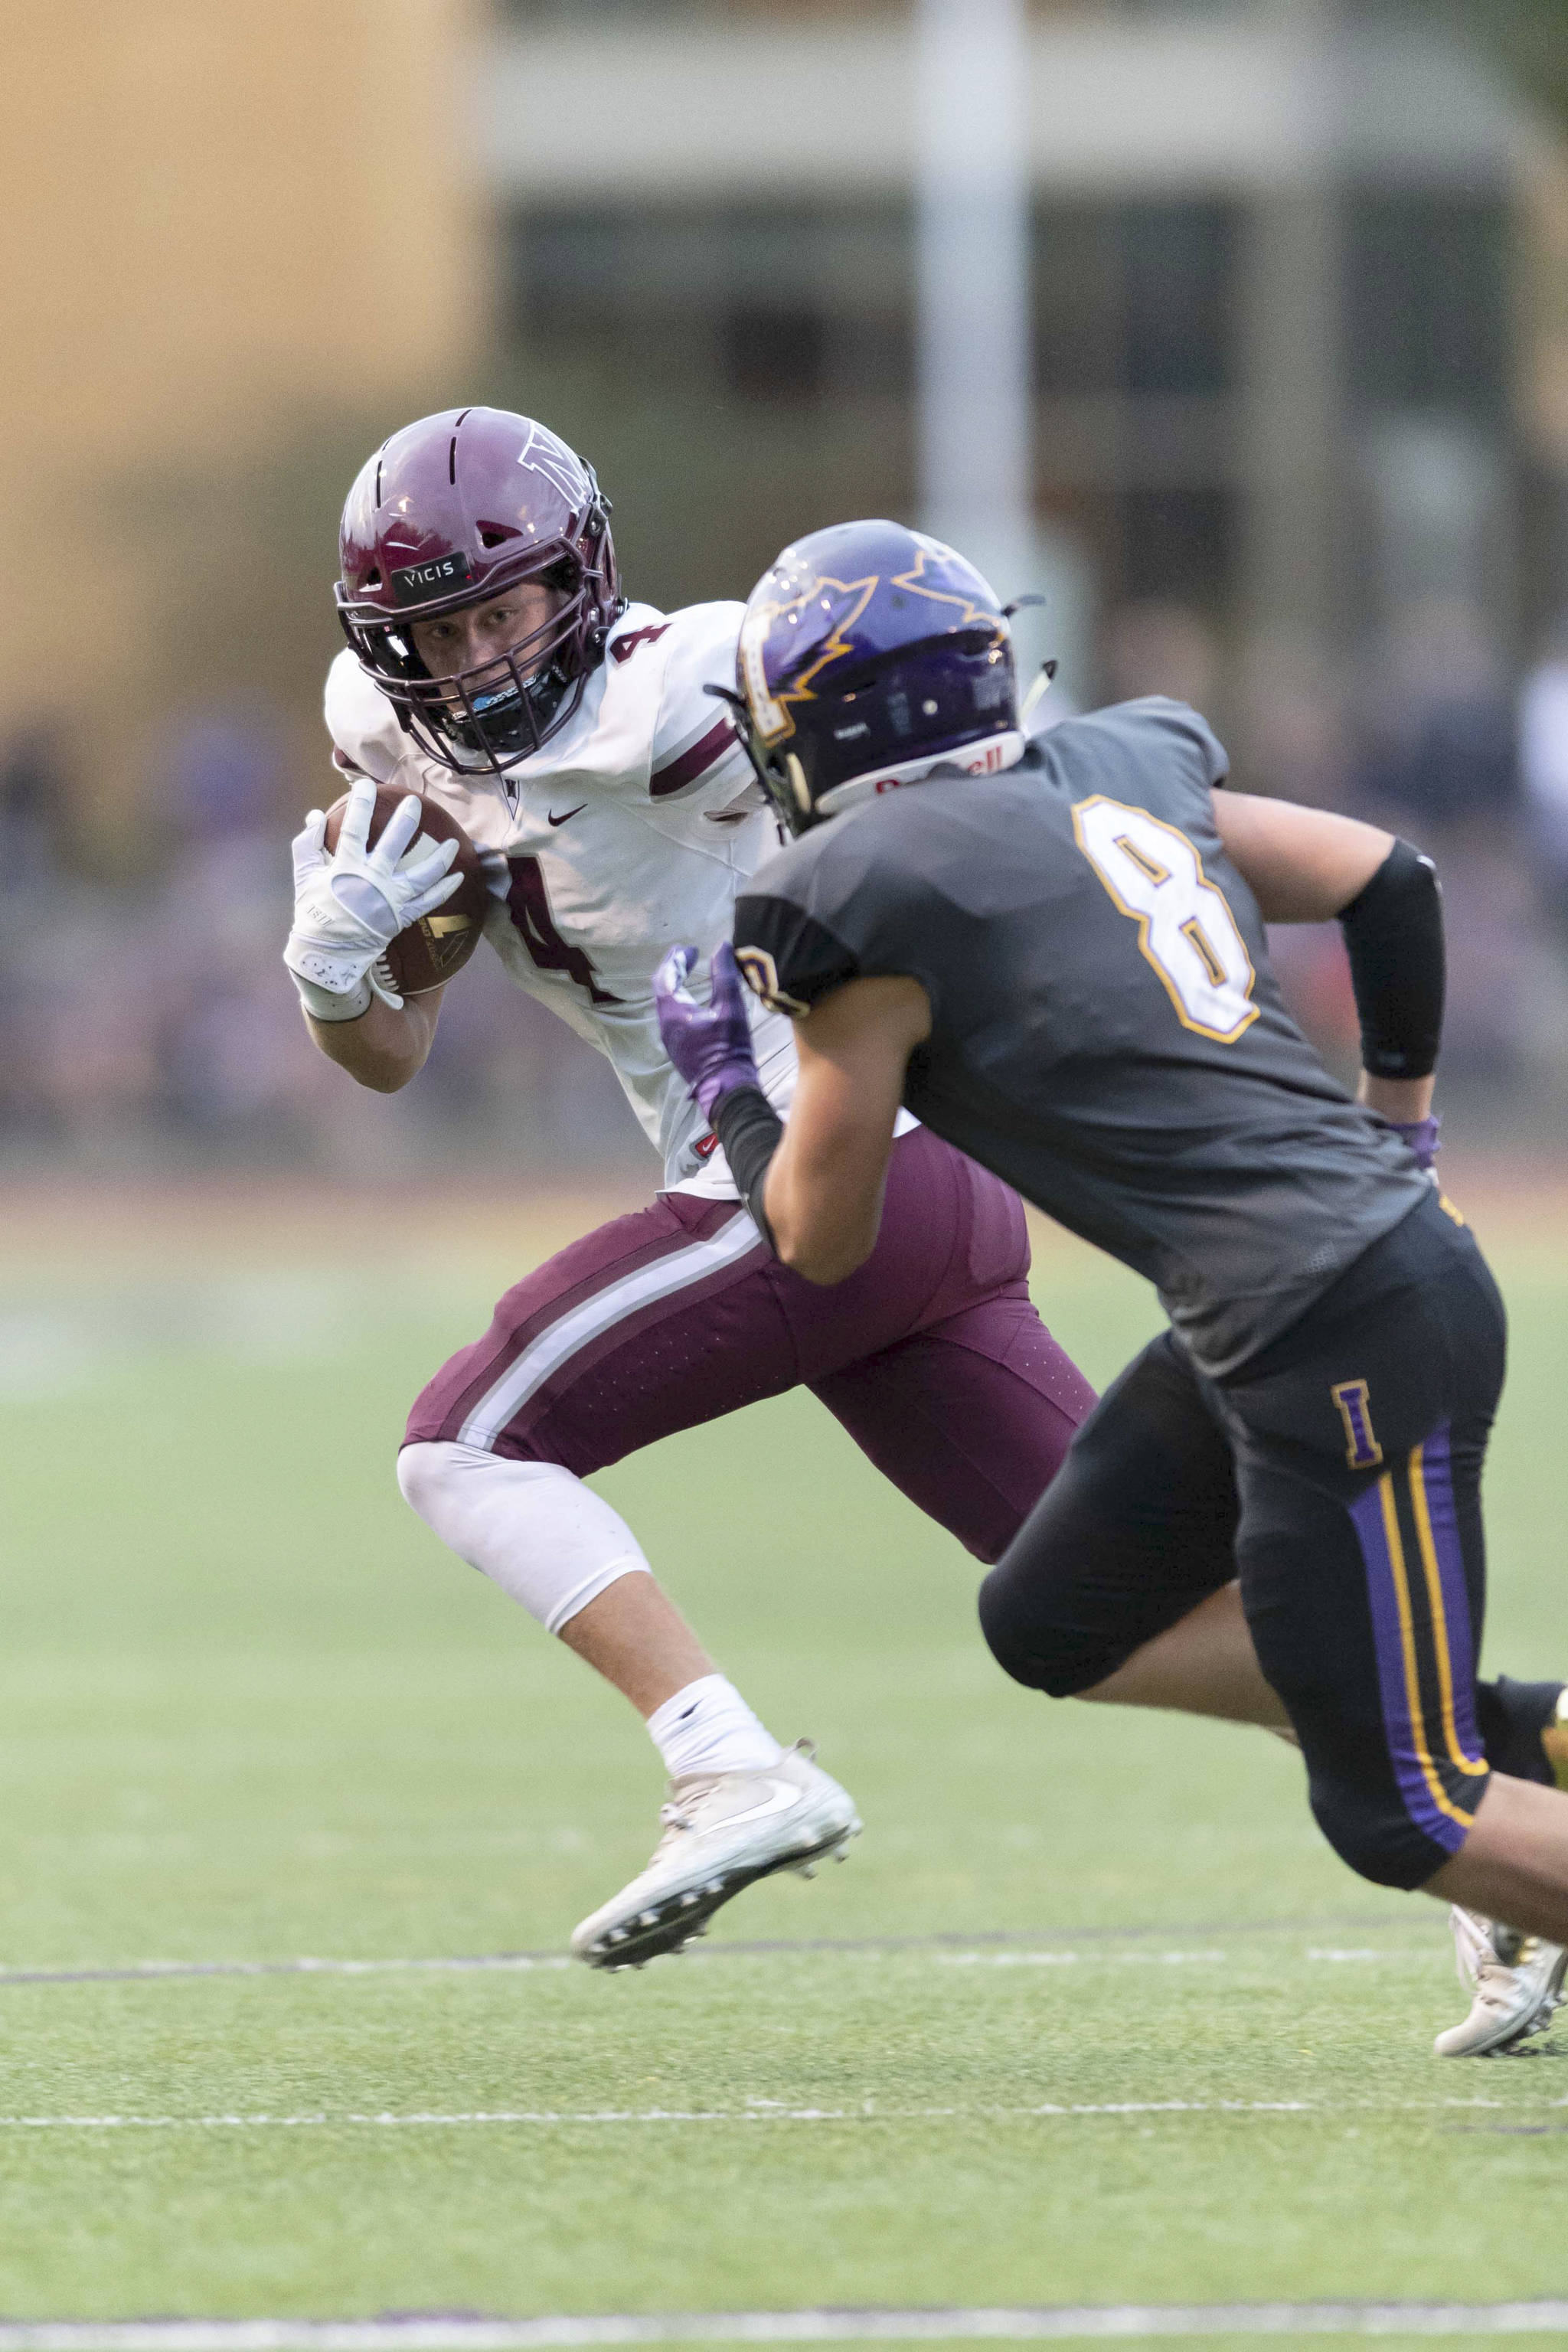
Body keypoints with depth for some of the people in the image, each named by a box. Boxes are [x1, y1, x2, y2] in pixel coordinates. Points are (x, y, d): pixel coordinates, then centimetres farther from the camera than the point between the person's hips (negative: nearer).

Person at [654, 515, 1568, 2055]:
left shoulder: (865, 906, -9)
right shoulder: (1118, 771, 11)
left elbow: (818, 1241, 2)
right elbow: (1386, 882, 19)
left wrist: (723, 1085, 20)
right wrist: (1398, 1121, 31)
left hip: (1351, 1339, -9)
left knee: (1395, 1816, 0)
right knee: (1057, 1625, 20)